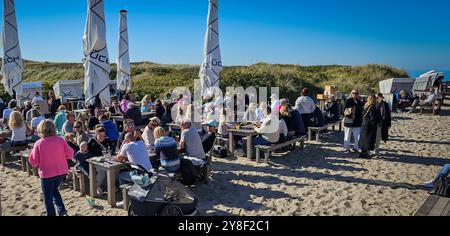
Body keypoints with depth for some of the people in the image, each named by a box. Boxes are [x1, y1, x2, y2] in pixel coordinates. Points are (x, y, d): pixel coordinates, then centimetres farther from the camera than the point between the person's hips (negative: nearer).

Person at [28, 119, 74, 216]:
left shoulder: (38, 143, -14)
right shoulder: (60, 140, -9)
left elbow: (34, 162, -9)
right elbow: (70, 154, -6)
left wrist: (37, 164, 12)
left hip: (47, 173, -4)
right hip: (61, 171, 4)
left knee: (48, 196, 13)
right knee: (54, 190, 26)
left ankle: (51, 214, 20)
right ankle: (62, 210, 18)